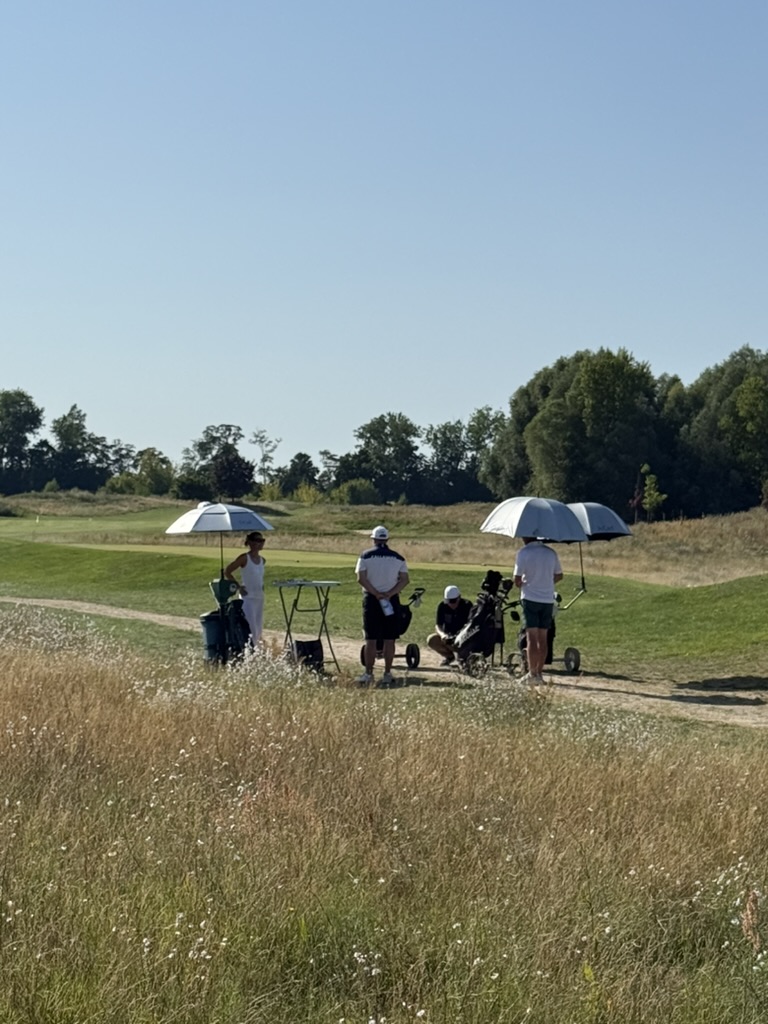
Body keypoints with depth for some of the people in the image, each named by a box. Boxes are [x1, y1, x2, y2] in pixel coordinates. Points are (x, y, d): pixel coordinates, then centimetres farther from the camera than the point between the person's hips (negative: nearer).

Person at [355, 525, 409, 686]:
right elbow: (404, 580, -3)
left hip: (371, 600, -1)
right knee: (389, 639, 5)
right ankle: (387, 674, 6)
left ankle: (368, 674, 0)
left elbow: (361, 579, -11)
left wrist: (376, 594, -11)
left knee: (370, 639, 1)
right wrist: (389, 594, -10)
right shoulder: (398, 558, 5)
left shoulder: (366, 556, -2)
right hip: (392, 600, 1)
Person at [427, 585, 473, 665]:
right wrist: (442, 634, -36)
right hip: (448, 635, 3)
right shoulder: (442, 606, -9)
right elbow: (438, 625, -12)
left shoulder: (467, 605, -16)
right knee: (431, 640, -25)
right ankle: (449, 655, 4)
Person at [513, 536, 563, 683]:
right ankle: (540, 672, 11)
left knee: (531, 638, -5)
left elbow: (517, 580, -10)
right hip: (548, 599, 4)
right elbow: (559, 575, 14)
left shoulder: (523, 553, -10)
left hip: (530, 598, -4)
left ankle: (532, 674, -9)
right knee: (543, 638, 9)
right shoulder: (551, 552, 5)